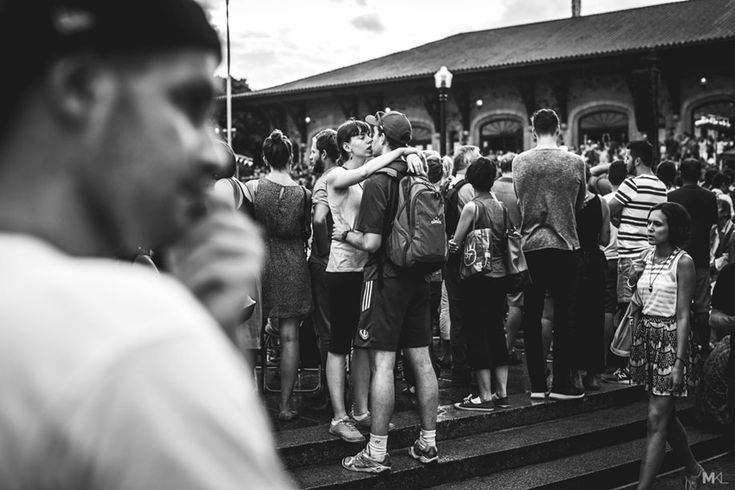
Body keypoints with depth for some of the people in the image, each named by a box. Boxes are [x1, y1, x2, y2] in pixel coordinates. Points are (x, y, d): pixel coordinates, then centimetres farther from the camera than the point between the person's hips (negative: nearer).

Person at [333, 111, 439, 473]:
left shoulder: (378, 183, -15)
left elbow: (371, 242, -17)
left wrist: (346, 234, -2)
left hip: (386, 278, -7)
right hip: (418, 277, 7)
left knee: (382, 364, -4)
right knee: (421, 360, 11)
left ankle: (377, 453, 0)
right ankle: (428, 443, 19)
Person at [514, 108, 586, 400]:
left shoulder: (519, 162, -2)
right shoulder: (575, 163, -4)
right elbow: (579, 204, 8)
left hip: (530, 245, 1)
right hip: (565, 245, -1)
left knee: (532, 316, 8)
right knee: (563, 316, 5)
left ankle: (537, 384, 10)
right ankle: (561, 384, 6)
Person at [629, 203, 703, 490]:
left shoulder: (683, 262, -11)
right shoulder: (645, 257, 7)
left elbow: (682, 315, -13)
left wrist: (679, 361, -15)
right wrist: (635, 298, -3)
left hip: (671, 338, -7)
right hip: (645, 334, 7)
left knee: (657, 418, -7)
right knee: (666, 415, 16)